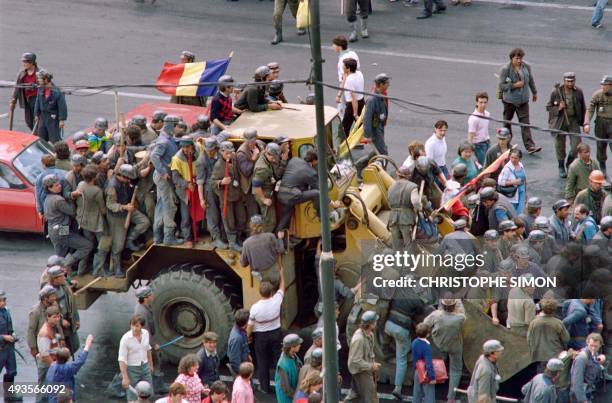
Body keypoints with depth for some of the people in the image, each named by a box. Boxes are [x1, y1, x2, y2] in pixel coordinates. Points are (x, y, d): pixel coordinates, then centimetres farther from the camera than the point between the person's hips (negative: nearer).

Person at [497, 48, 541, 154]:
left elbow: (531, 80, 16)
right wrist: (514, 85, -22)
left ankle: (530, 146, -9)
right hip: (509, 100, -2)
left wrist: (534, 92, 26)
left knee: (525, 123, -5)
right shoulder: (505, 69, -12)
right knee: (507, 122, 12)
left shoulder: (526, 67, -1)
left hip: (523, 100, 2)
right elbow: (501, 86, -13)